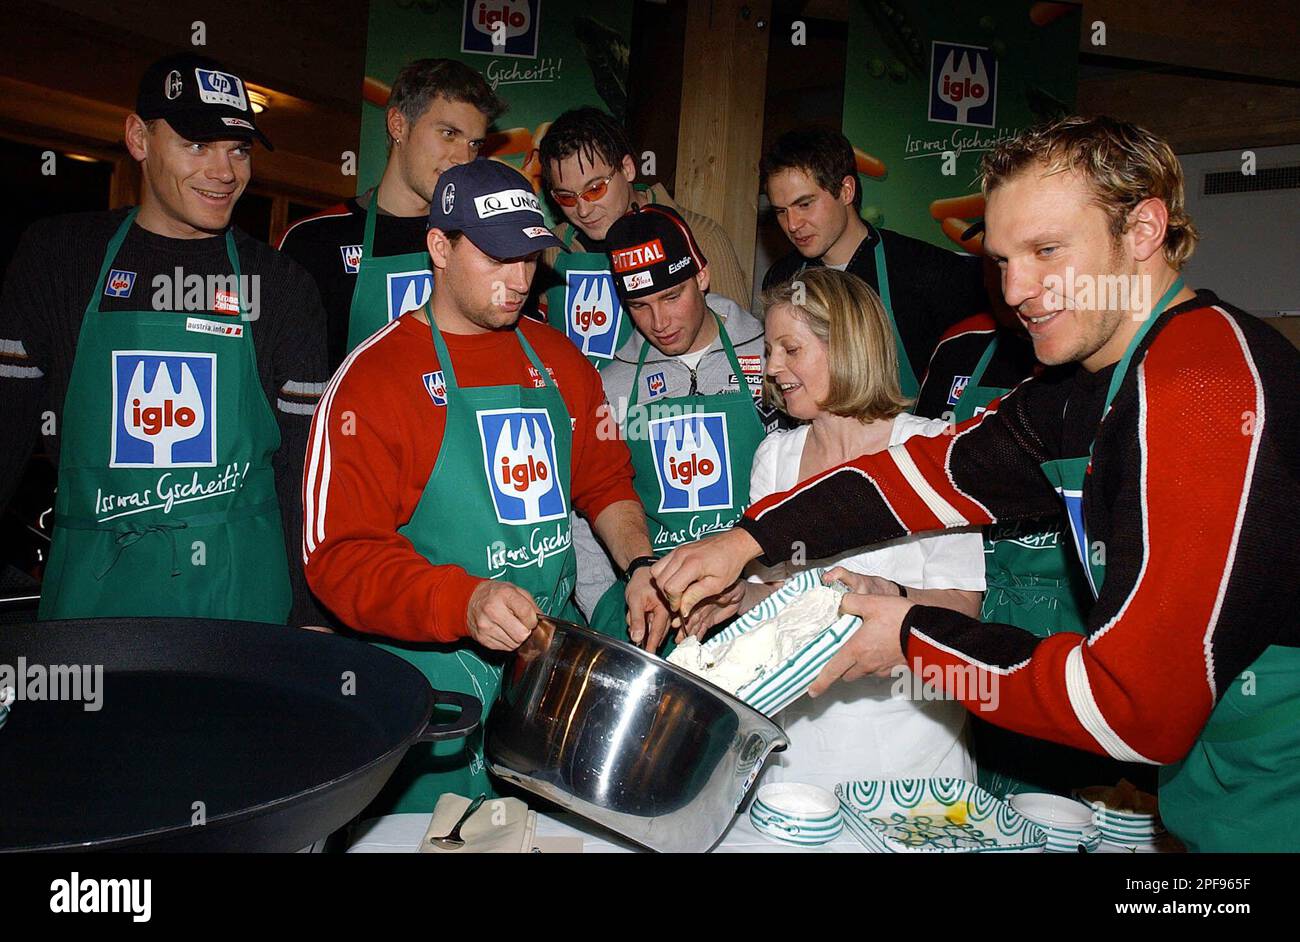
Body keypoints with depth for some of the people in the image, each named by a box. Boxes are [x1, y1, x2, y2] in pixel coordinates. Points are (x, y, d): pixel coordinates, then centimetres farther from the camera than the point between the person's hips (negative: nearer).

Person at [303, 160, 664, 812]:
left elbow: (606, 482, 18)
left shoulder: (558, 360, 8)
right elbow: (339, 556, -15)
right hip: (436, 676, -5)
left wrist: (638, 563, 0)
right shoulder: (373, 374, -9)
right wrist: (464, 603, -29)